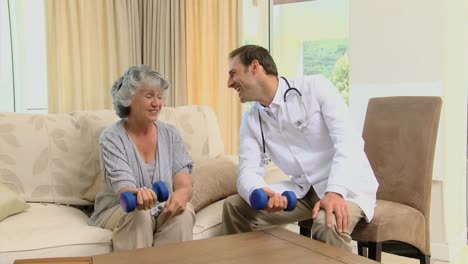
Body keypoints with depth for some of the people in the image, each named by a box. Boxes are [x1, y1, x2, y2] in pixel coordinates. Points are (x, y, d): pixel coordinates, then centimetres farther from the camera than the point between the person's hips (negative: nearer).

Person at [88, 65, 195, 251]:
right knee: (138, 214, -34)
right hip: (118, 211, -3)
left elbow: (185, 185, -10)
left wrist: (181, 195, -36)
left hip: (163, 211, 3)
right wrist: (137, 195, -49)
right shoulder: (112, 138, -10)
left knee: (184, 210, -28)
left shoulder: (170, 134, 0)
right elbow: (123, 190, -23)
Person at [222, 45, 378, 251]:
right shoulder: (251, 121, 3)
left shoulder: (315, 87, -13)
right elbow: (248, 172, -8)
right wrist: (260, 193, -32)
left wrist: (335, 192, -36)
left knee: (328, 225, -36)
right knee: (235, 207, -5)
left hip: (346, 185, -5)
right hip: (304, 188, 5)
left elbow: (348, 140, -22)